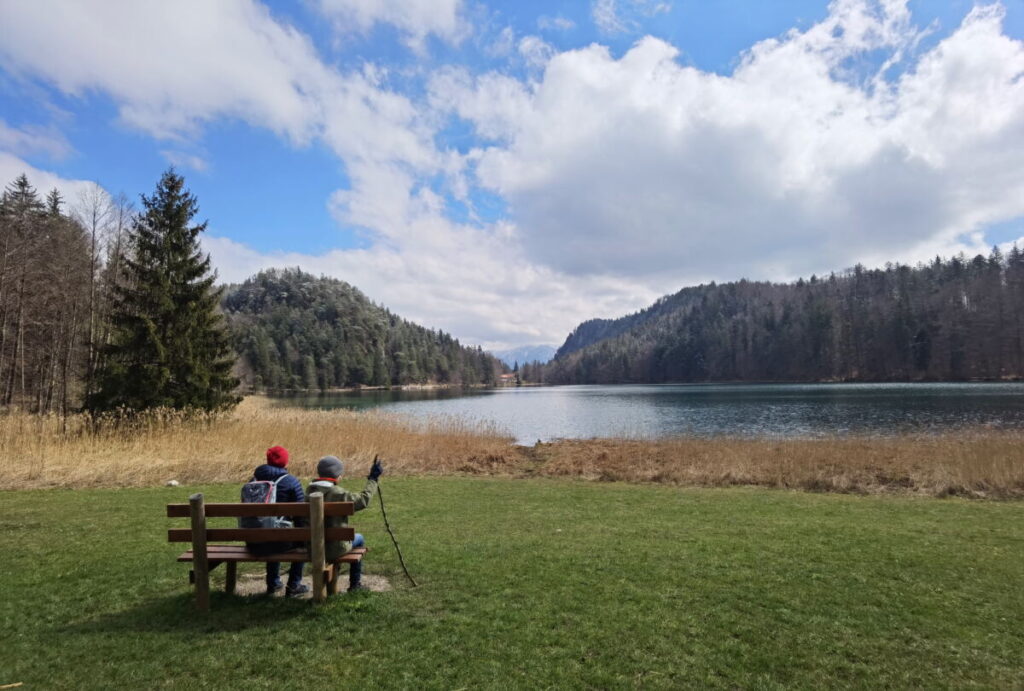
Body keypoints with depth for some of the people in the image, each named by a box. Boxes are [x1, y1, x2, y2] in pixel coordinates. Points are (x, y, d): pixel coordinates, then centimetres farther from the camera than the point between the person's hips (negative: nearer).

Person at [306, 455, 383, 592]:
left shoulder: (309, 491, -1)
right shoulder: (338, 493, -21)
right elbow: (364, 500, -12)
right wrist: (373, 478, 0)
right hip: (335, 548, -6)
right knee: (358, 539, 23)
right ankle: (355, 584, 31)